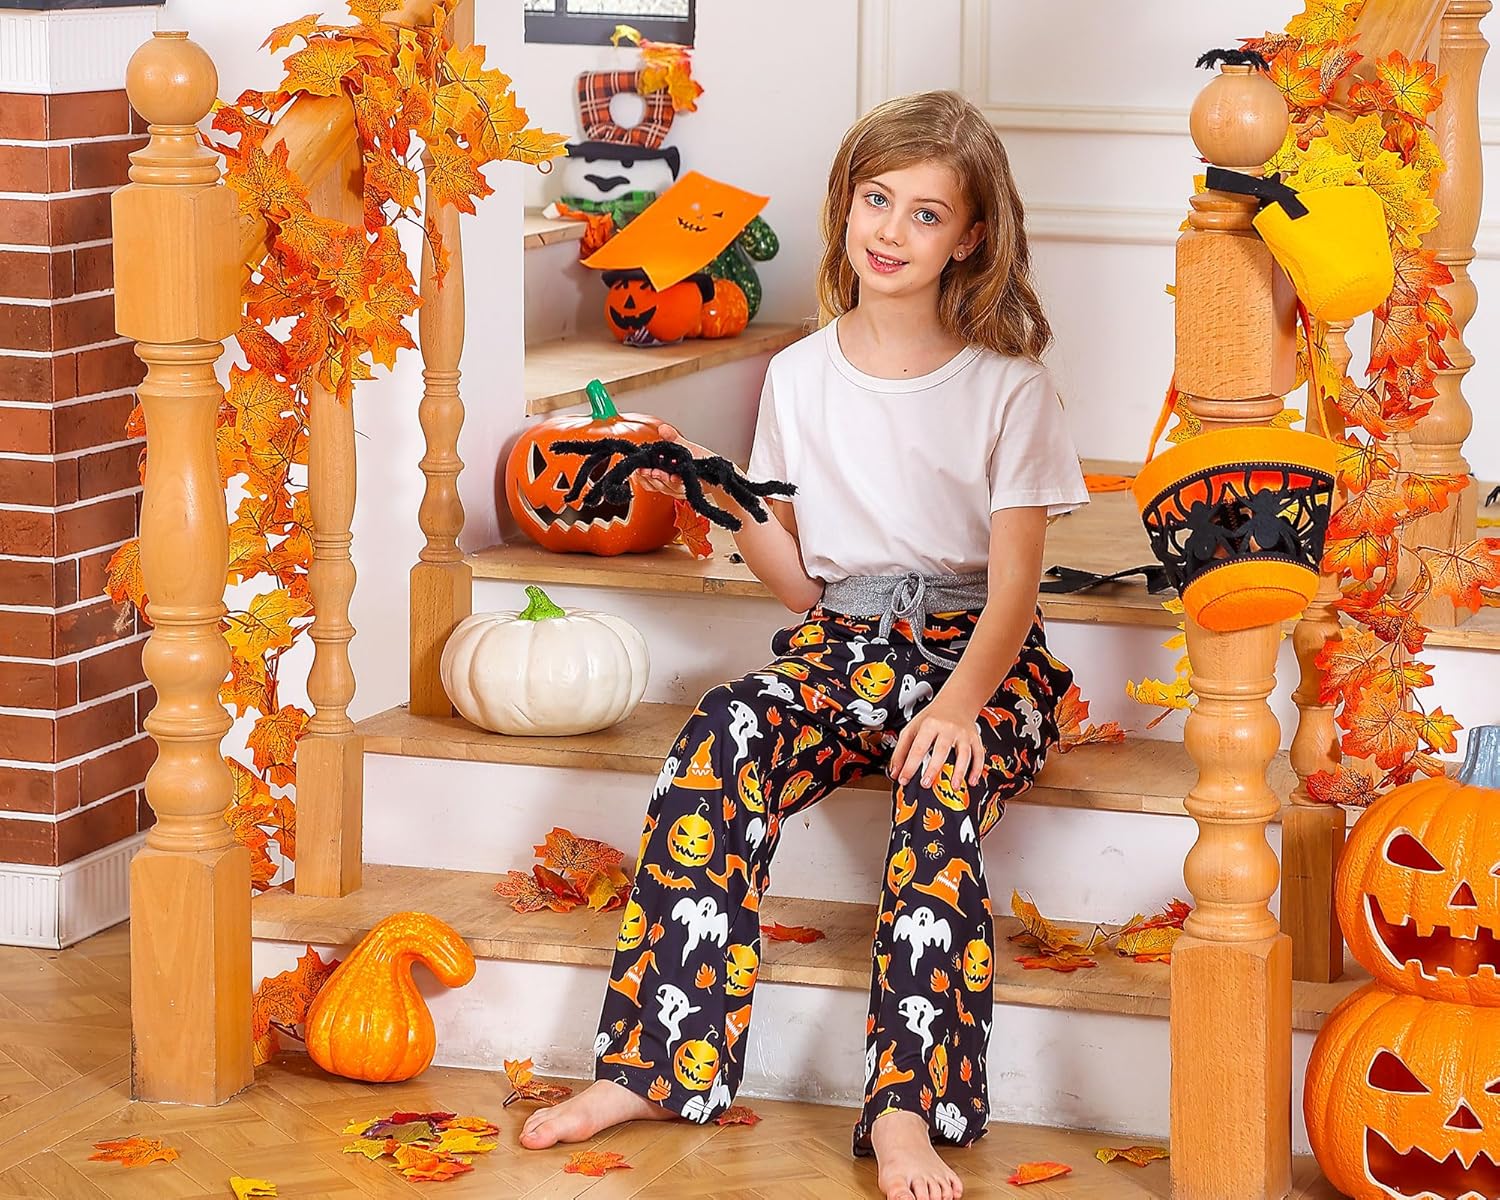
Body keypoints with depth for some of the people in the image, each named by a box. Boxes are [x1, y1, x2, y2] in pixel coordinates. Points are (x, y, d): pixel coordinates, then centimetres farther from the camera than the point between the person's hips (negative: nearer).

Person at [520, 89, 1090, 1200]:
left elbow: (1013, 586, -8)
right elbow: (800, 578, 12)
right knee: (724, 739, -29)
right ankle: (653, 1066, -29)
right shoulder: (801, 377, 8)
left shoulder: (1009, 389, -2)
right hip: (841, 645, 3)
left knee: (946, 784, -36)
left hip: (976, 652, -3)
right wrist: (726, 498, -5)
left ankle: (907, 1109, -38)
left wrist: (963, 693, -26)